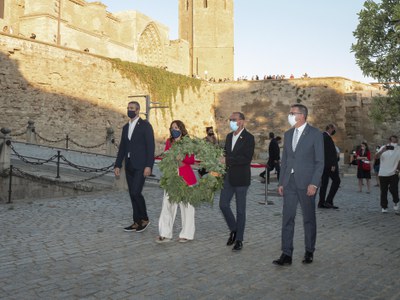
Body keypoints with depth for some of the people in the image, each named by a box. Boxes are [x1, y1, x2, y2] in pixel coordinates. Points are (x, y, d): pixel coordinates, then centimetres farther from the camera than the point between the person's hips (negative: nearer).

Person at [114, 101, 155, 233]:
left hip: (141, 166, -7)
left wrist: (149, 166, -19)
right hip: (129, 166, 7)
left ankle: (144, 219, 5)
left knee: (135, 192, -14)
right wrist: (118, 165, 9)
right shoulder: (125, 127, 14)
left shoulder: (145, 125, -7)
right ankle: (137, 222, 15)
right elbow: (122, 148, 16)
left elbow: (150, 147, -12)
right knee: (132, 194, 8)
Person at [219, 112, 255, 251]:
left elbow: (247, 158, -19)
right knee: (223, 204, 4)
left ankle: (239, 239, 15)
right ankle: (233, 230, 26)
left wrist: (228, 160, -20)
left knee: (240, 209, 3)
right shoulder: (229, 136, 13)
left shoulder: (248, 138, -10)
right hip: (228, 177, 6)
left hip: (241, 178, -6)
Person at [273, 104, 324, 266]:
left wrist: (314, 184, -15)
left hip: (306, 182, -5)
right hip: (289, 182, 5)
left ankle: (309, 252, 23)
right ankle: (286, 254, 7)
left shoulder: (315, 134, -5)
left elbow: (319, 161, -7)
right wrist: (281, 182, 9)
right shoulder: (288, 134, 11)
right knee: (287, 218, 2)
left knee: (309, 218, 8)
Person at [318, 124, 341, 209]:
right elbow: (330, 152, -20)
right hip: (329, 164, -10)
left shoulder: (322, 136, 16)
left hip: (323, 164, 10)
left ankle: (321, 203, 10)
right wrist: (333, 165, -20)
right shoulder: (327, 137, -14)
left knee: (324, 182, 10)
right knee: (336, 180, -2)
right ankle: (328, 201, -6)